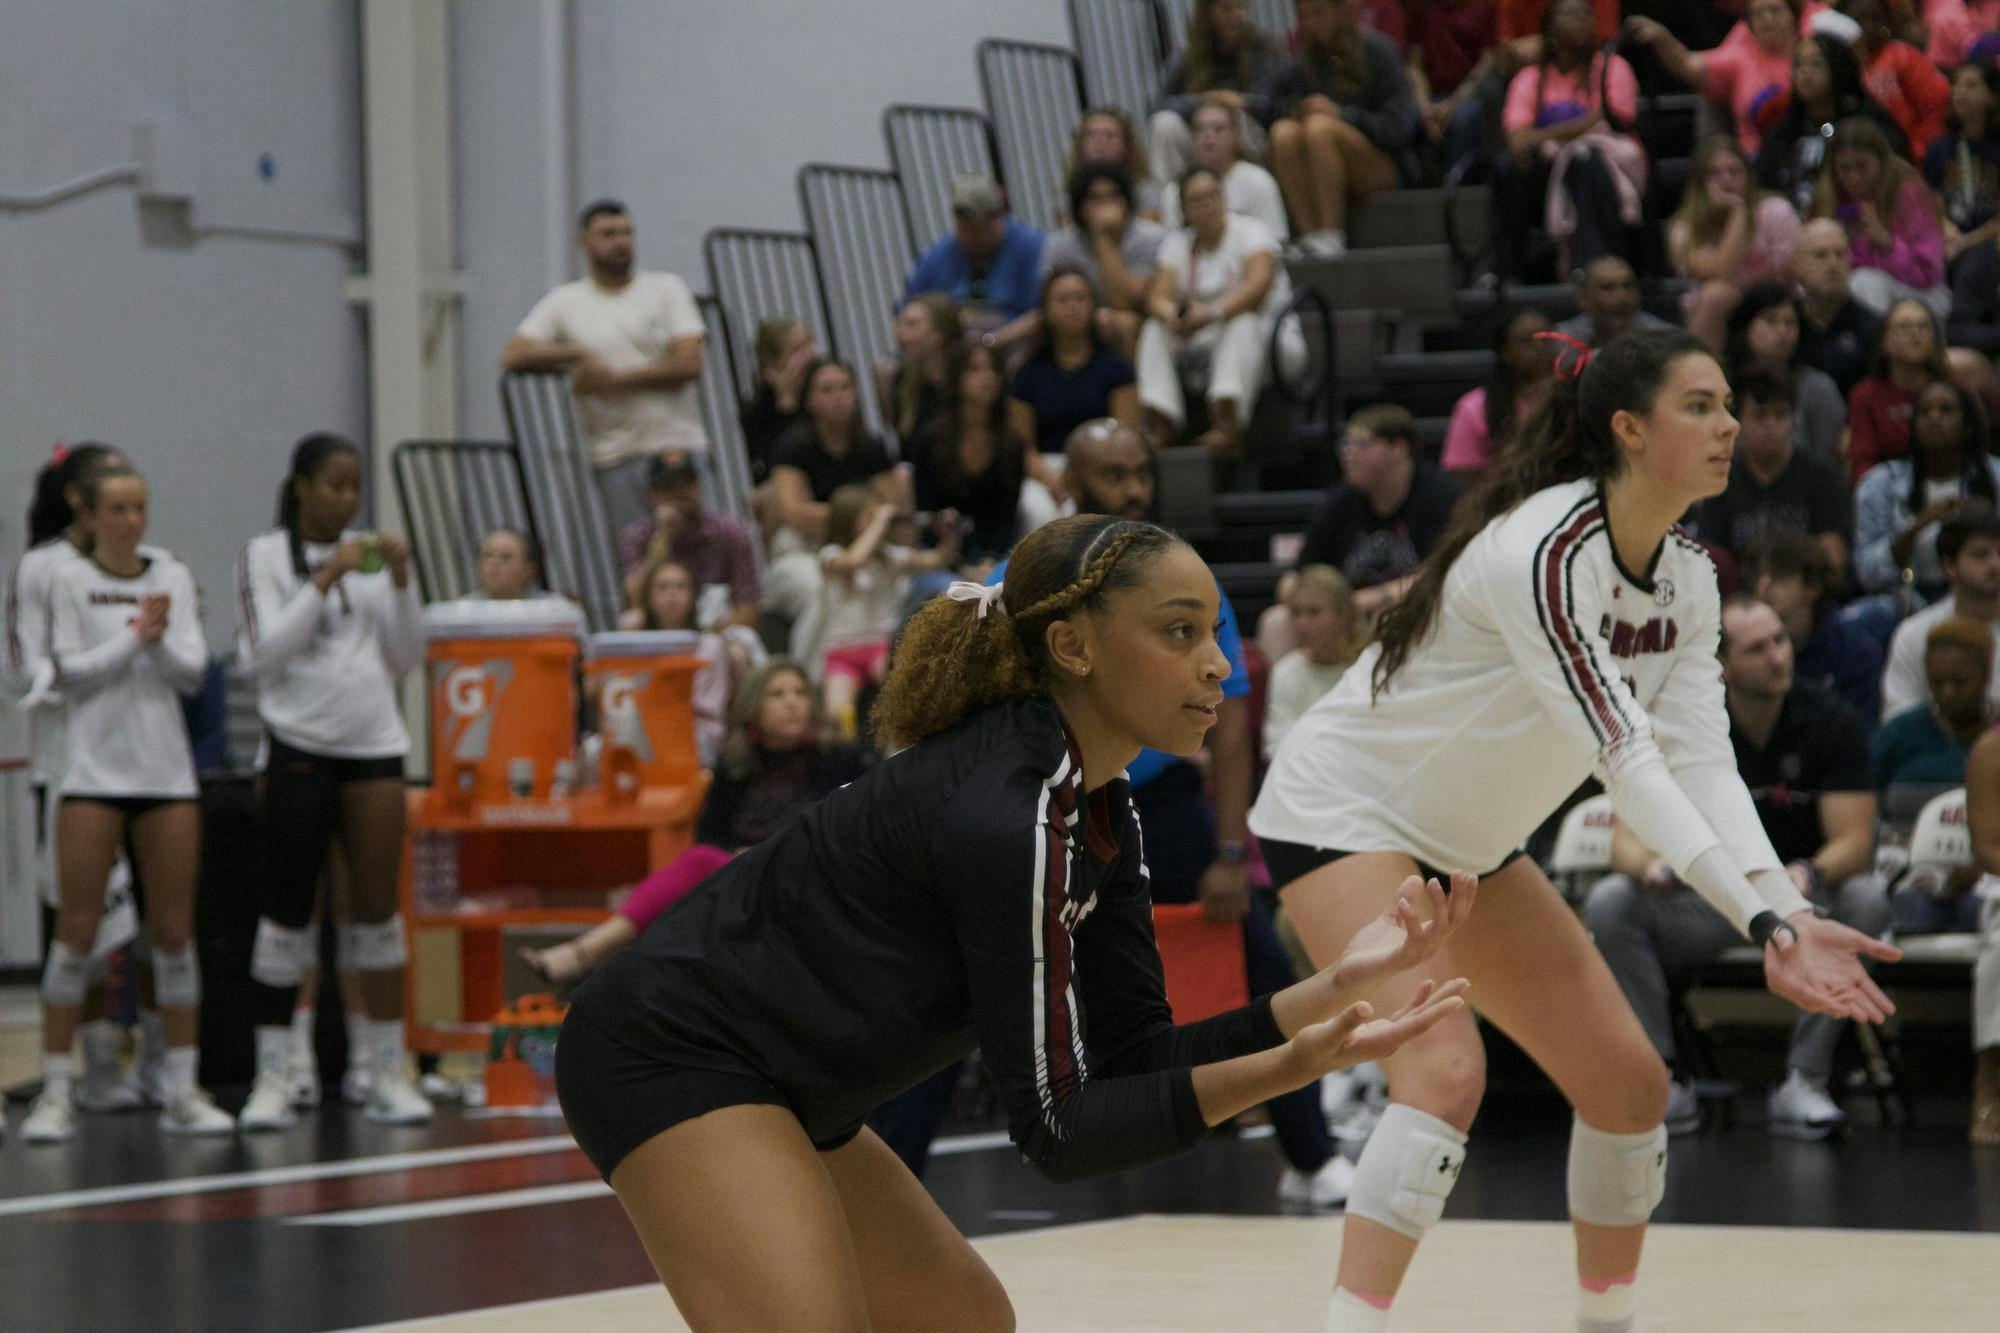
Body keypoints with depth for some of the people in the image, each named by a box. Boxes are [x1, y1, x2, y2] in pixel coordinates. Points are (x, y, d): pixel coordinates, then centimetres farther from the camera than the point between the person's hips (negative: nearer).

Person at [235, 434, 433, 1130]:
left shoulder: (371, 554, 11)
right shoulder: (266, 557, -1)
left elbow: (407, 655, 10)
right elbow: (264, 654, -11)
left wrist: (400, 581, -4)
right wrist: (324, 581, -15)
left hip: (375, 744, 4)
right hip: (299, 745, -4)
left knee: (378, 905, 2)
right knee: (287, 910, -2)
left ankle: (390, 1074, 5)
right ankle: (272, 1080, 1)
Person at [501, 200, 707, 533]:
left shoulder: (666, 289, 8)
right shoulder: (565, 302, 11)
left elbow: (689, 363, -4)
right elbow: (512, 356, 2)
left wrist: (615, 379, -9)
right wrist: (578, 354, -8)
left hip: (677, 444, -1)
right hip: (616, 455, 1)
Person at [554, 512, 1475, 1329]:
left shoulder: (1099, 808, 3)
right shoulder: (1008, 816, -26)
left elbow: (1136, 1059, 4)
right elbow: (1056, 1129, -23)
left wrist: (1341, 985, -5)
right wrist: (1284, 1070, -31)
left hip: (774, 1086, 11)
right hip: (672, 1058, -11)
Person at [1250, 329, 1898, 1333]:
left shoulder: (1687, 581, -2)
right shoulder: (1543, 552, -29)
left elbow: (1702, 764, -11)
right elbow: (1623, 756, -35)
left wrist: (1788, 912, -27)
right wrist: (1764, 921, -42)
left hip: (1468, 846, 9)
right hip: (1343, 813, -9)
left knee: (1629, 1084, 6)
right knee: (1444, 1071, -28)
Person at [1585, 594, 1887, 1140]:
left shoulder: (1830, 721, -12)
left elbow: (1853, 840, -17)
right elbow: (1627, 838, -15)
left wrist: (1809, 874, -41)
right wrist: (1649, 866, -41)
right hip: (1704, 898, 1)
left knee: (1865, 901, -33)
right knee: (1607, 905, -26)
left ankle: (1804, 1080, -25)